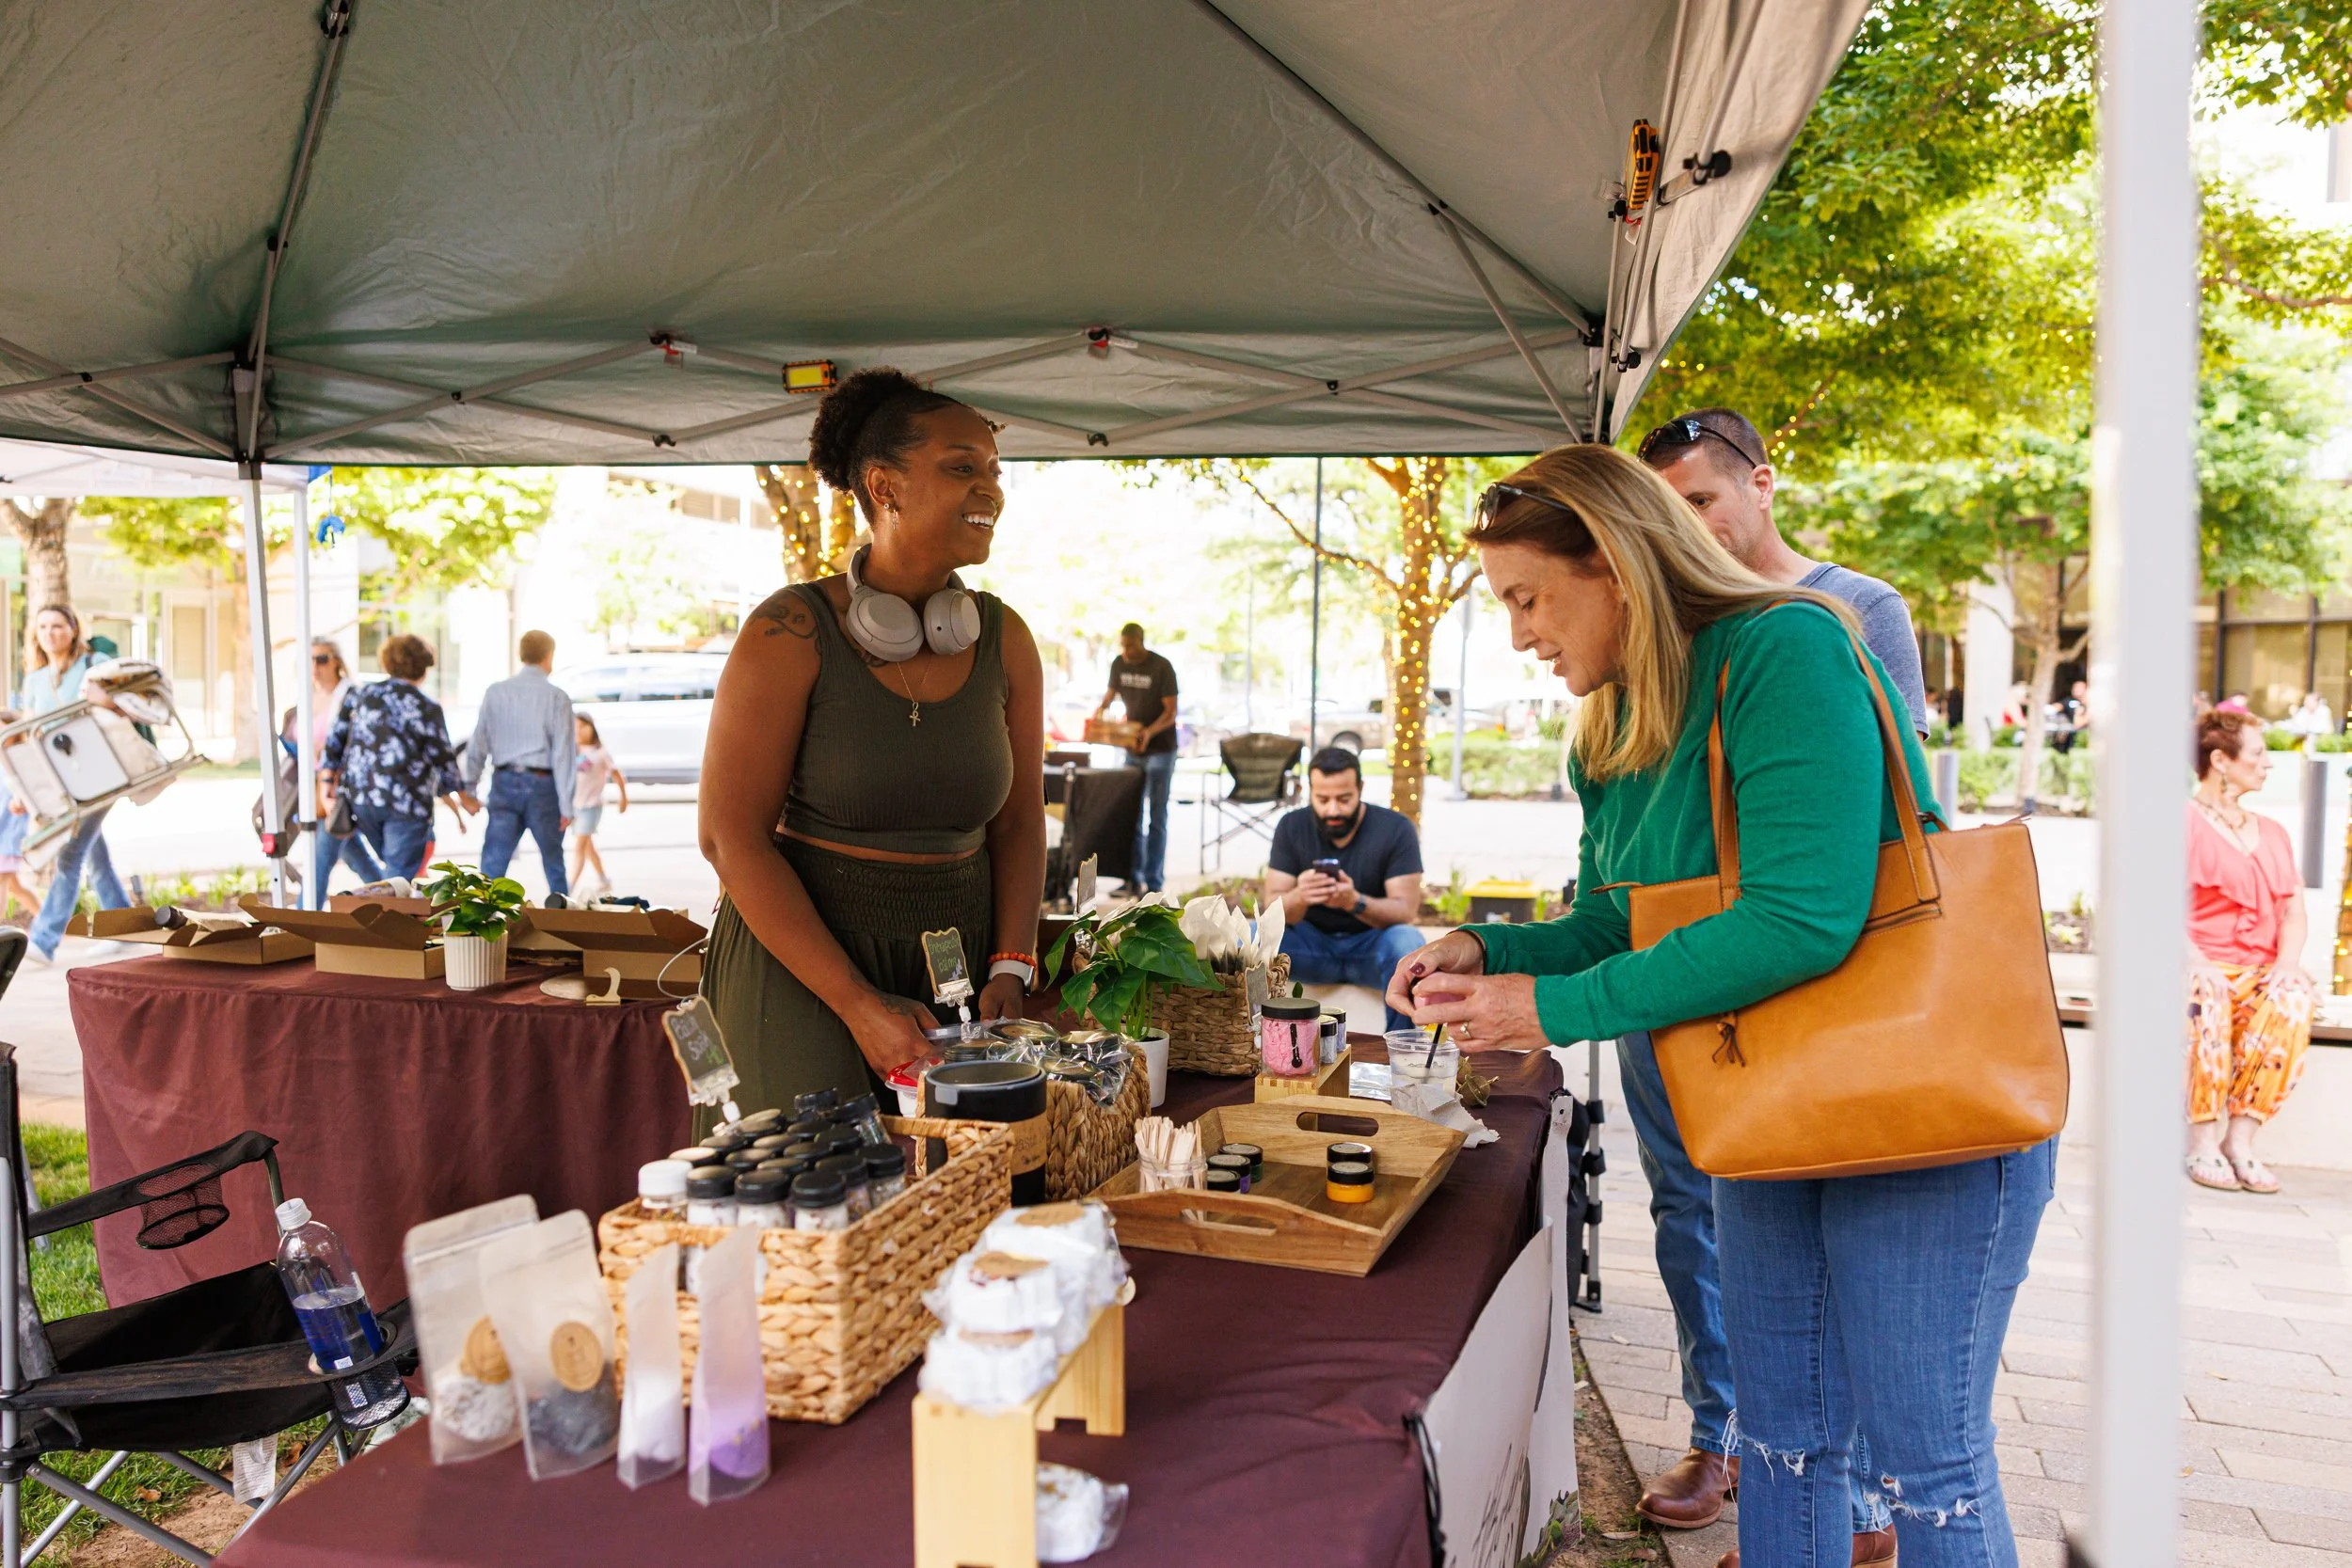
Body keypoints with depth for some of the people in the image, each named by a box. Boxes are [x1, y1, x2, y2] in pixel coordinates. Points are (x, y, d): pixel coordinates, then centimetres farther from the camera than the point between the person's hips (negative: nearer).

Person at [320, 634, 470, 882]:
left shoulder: (360, 694, 8)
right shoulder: (427, 708, -5)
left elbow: (334, 743, 9)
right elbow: (443, 760, 0)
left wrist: (326, 784, 16)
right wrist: (463, 799, 13)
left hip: (359, 798, 5)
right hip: (406, 804, -5)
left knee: (394, 866, 20)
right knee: (401, 876, -1)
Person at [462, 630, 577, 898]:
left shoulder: (495, 692, 3)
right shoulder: (556, 697, -6)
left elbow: (478, 743, 4)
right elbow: (563, 753, -8)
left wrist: (469, 788, 10)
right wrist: (566, 803, -5)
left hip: (504, 784, 2)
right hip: (542, 784, -2)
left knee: (493, 861, 3)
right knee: (553, 861, 13)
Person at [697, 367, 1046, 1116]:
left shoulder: (1005, 641, 4)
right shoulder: (791, 634, -11)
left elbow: (1018, 821, 10)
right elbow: (731, 837, -13)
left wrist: (1010, 968, -5)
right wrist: (858, 1002, -18)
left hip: (954, 965, 4)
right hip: (798, 963, -4)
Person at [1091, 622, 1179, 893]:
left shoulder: (1161, 667, -14)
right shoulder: (1119, 664, 2)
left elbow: (1171, 712, -17)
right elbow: (1111, 694, 14)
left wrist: (1149, 732, -33)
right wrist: (1099, 711, -8)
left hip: (1161, 749, -5)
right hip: (1133, 749, 6)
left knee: (1156, 817, -3)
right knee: (1131, 814, 7)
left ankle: (1154, 882, -1)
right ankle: (1133, 877, 14)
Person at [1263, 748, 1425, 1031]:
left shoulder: (1396, 828, -10)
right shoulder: (1291, 826, -5)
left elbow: (1406, 910, -16)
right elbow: (1272, 907, -10)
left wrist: (1355, 902, -37)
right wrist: (1298, 898, -35)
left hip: (1371, 946, -1)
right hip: (1313, 942, 2)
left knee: (1407, 942, -35)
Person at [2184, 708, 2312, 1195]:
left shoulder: (2272, 834, 21)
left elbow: (2293, 911, 12)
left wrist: (2287, 961, -9)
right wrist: (2195, 960, -23)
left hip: (2259, 971, 4)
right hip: (2199, 965, -4)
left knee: (2295, 996, -30)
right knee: (2205, 995, -38)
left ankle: (2240, 1138, -25)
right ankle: (2203, 1142, -30)